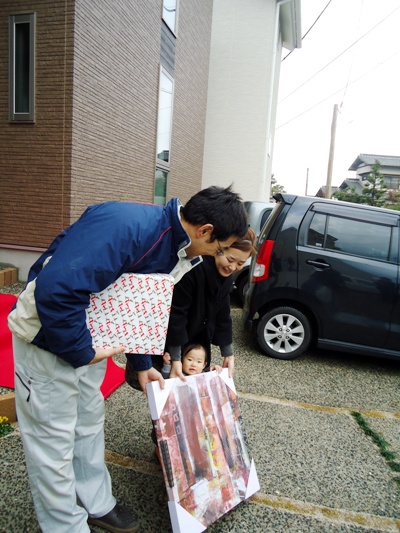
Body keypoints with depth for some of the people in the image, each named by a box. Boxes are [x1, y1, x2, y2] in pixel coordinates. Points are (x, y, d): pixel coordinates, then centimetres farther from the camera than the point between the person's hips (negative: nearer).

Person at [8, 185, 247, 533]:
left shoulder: (175, 247, -1)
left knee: (89, 423, 21)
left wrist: (143, 363, 12)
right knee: (53, 439, 6)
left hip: (85, 335, 9)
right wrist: (81, 351, -25)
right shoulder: (128, 226, -32)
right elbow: (57, 286, -38)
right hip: (48, 336, -8)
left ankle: (97, 505, 40)